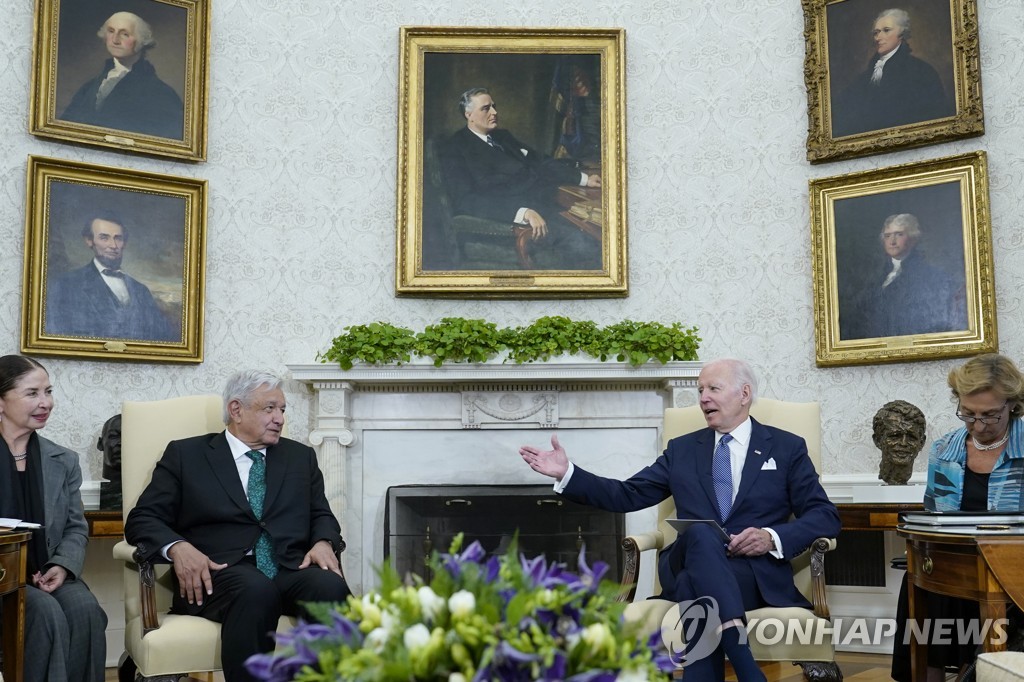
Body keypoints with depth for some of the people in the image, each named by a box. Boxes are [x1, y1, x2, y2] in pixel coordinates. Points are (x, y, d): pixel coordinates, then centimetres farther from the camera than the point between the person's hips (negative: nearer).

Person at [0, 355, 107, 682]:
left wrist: (63, 566, -10)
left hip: (48, 576, 3)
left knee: (85, 610, -28)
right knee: (47, 612, -32)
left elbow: (76, 528, 11)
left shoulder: (64, 461, 13)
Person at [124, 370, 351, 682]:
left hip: (292, 571, 3)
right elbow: (142, 519, 7)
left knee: (330, 587, -32)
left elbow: (321, 515, 19)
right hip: (222, 573, -3)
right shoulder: (185, 454, 12)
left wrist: (323, 543, -5)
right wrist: (178, 548, -14)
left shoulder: (301, 456, 22)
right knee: (255, 591, -38)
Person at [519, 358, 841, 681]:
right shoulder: (682, 449, 20)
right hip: (686, 566, 2)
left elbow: (826, 516, 6)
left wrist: (772, 538, -13)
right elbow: (628, 495, 16)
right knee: (701, 535, -37)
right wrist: (567, 473, 3)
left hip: (756, 572, -2)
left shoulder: (787, 447, 13)